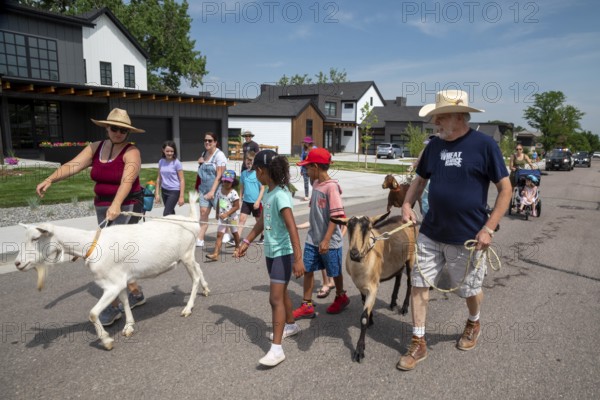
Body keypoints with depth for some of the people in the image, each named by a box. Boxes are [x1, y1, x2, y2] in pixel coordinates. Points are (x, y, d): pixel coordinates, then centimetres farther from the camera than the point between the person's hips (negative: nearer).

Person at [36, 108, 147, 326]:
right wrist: (50, 179, -21)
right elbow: (72, 165, -4)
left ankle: (112, 306, 0)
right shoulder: (95, 148, 6)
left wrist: (116, 204, -45)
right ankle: (136, 293, 29)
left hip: (126, 207, -7)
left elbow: (127, 180, -30)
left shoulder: (131, 153, -14)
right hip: (103, 208, 7)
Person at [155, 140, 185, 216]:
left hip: (174, 191, -5)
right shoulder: (161, 161, 3)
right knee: (170, 213, 13)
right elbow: (159, 178, 11)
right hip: (164, 190, 5)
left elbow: (182, 180, -10)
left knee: (166, 214, -11)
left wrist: (181, 196, -14)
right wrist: (157, 193, 9)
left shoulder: (176, 163, -11)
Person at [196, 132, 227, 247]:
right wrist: (200, 162, 3)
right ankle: (200, 239, 0)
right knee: (203, 213, 0)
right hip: (204, 188, 6)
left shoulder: (219, 155, -12)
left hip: (216, 189, -6)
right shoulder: (204, 154, 11)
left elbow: (219, 176, -18)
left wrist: (212, 191, -25)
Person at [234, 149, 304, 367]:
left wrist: (297, 259, -30)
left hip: (283, 253, -9)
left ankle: (277, 349, 1)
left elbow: (292, 228, -27)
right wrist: (246, 242, 18)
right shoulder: (267, 193, 5)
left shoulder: (281, 195, -22)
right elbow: (261, 222, 15)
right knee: (281, 293, 22)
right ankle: (291, 325, 43)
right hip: (270, 251, 9)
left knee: (275, 298, -7)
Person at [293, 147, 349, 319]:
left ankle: (341, 297, 38)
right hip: (312, 239, 7)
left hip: (330, 241, -7)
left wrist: (326, 240, -25)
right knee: (307, 270, 8)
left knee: (335, 272, 13)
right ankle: (307, 306, 19)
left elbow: (336, 215, -23)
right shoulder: (316, 184, 5)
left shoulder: (331, 186, -20)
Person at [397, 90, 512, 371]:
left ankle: (473, 324, 48)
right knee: (419, 284, 4)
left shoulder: (484, 145, -11)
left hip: (467, 238, -4)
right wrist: (407, 204, -3)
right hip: (430, 234, 4)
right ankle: (418, 343, 20)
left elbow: (505, 190, -8)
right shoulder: (435, 144, 4)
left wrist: (488, 228, -15)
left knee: (469, 290, 15)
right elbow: (420, 179, 15)